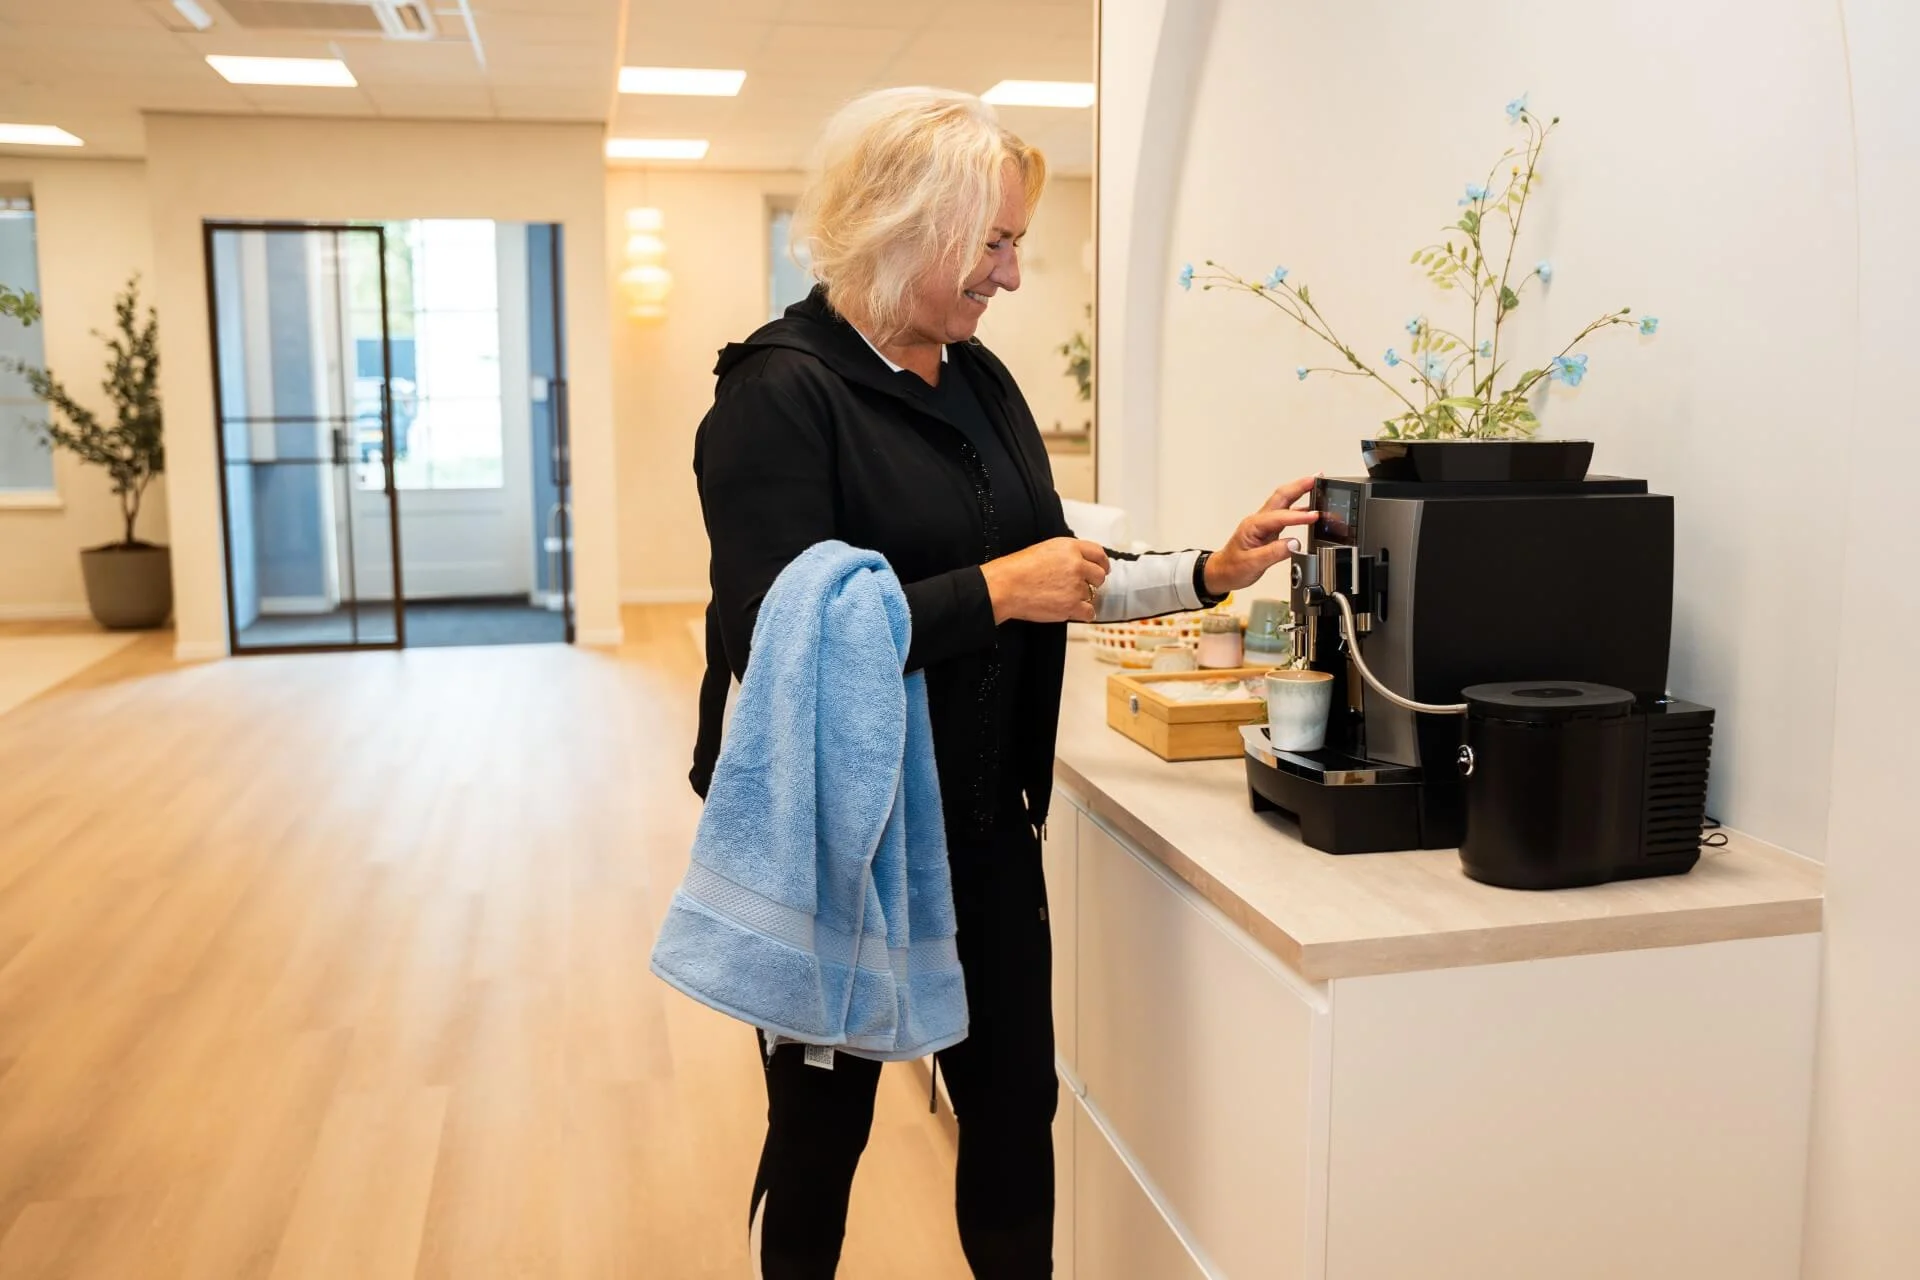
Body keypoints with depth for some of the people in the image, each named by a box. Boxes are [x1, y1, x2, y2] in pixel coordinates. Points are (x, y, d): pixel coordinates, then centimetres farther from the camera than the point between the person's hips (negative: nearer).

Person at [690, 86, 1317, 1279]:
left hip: (984, 823, 7)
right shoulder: (781, 393, -17)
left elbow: (1049, 572, 13)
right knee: (823, 1125, 12)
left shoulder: (979, 379, 6)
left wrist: (1211, 574, 3)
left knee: (1018, 1102, 17)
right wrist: (994, 594, -24)